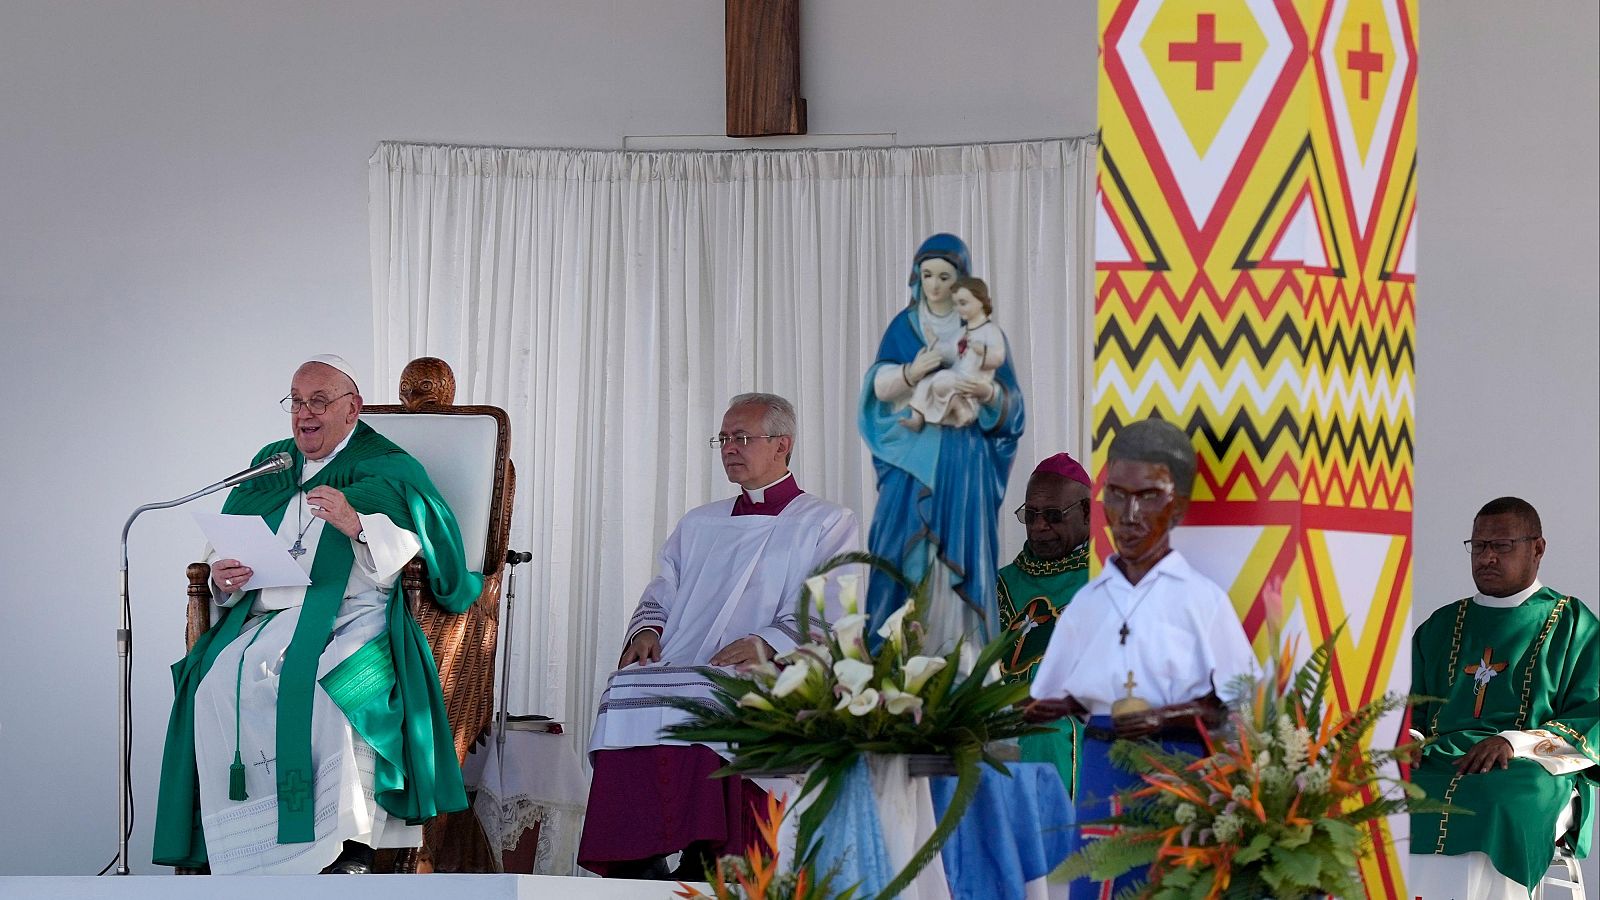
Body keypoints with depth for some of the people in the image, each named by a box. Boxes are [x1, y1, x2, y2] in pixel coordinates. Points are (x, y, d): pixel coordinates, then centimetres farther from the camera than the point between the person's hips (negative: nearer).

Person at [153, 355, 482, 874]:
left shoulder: (388, 469, 10)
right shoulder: (270, 467, 25)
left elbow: (414, 555, -3)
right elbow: (228, 551, 23)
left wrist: (357, 526, -19)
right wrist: (224, 578, 0)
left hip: (350, 615, -4)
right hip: (266, 614, 4)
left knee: (324, 682, -37)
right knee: (219, 682, -27)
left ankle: (350, 846, -33)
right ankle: (239, 852, -26)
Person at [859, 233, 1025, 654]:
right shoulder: (903, 326, 9)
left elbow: (1010, 399, 4)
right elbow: (878, 385, -1)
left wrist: (988, 393, -19)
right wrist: (910, 372, -21)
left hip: (965, 457, -1)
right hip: (911, 453, 1)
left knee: (962, 544, -6)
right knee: (904, 540, -5)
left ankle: (959, 643, -3)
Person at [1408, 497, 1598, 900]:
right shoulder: (1440, 627, 26)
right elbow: (1409, 711, 22)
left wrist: (1515, 743, -15)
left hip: (1533, 775, -3)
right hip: (1437, 764, 3)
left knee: (1492, 806, -40)